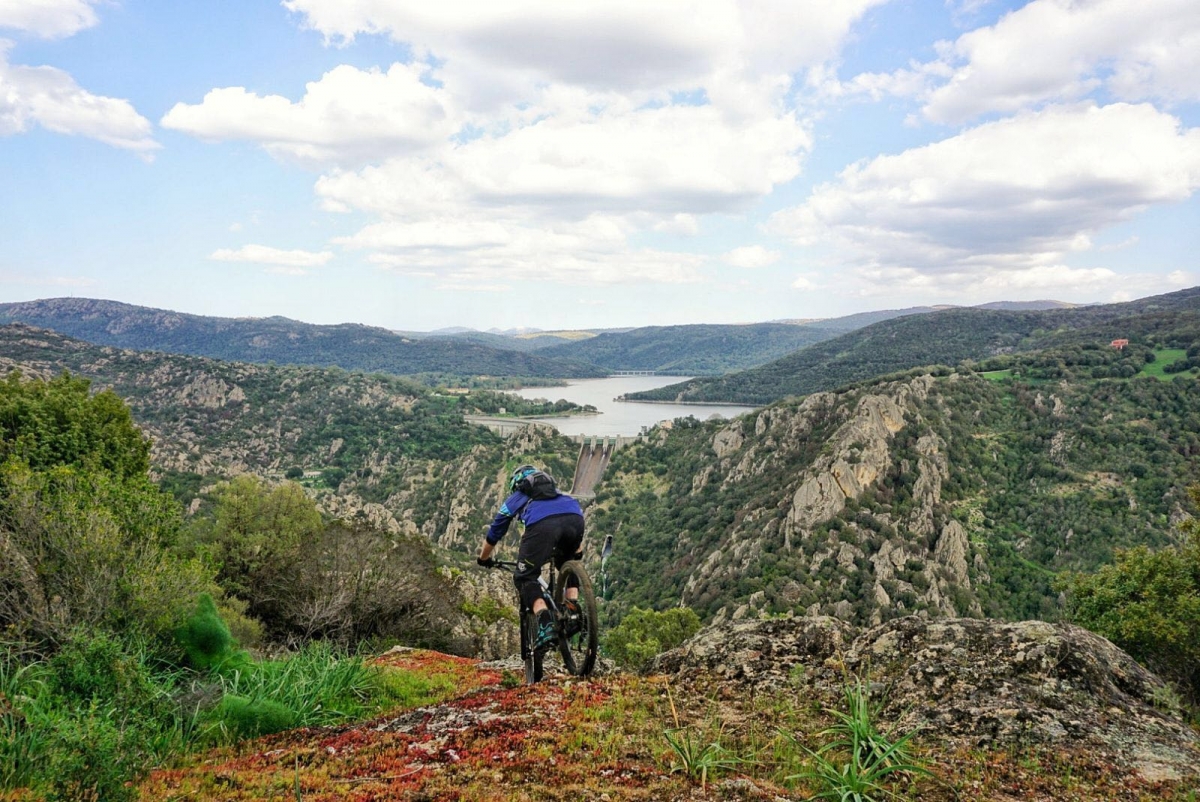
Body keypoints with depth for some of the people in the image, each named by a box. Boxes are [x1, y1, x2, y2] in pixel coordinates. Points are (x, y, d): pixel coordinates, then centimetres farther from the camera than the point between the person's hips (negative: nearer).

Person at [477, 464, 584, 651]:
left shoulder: (514, 499, 37)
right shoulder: (558, 493, 45)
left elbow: (493, 534, 45)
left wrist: (484, 559, 62)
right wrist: (577, 553, 66)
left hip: (541, 524, -4)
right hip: (575, 518, 4)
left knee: (525, 577, 10)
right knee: (567, 563, 33)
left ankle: (546, 626, -12)